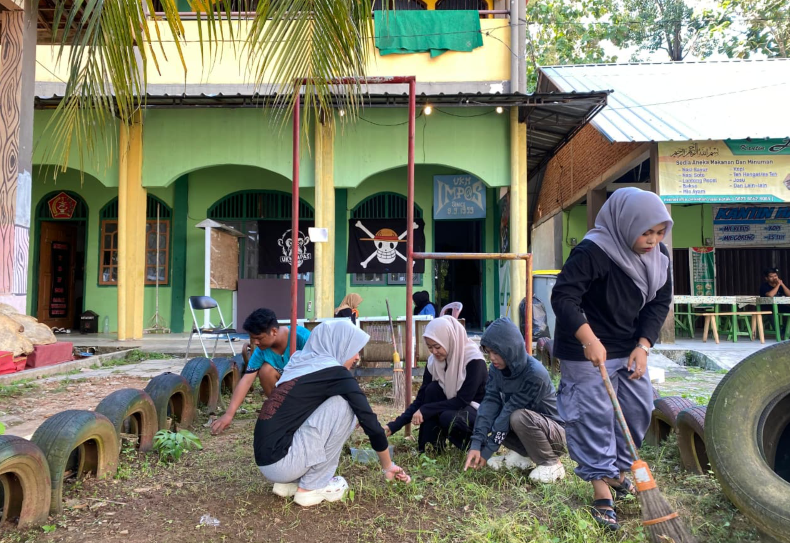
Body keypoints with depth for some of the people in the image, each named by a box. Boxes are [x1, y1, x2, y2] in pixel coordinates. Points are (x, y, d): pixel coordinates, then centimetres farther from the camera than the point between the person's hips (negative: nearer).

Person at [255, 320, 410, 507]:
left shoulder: (302, 365, 16)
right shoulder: (335, 374, -9)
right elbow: (369, 421, -5)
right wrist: (388, 466, 10)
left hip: (270, 460, 9)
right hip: (279, 461, -9)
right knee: (342, 406, -8)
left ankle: (289, 482, 14)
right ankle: (311, 487, 1)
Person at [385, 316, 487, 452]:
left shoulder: (473, 360, -25)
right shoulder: (433, 362, -8)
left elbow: (462, 400, -26)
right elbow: (421, 398, -7)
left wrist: (426, 410, -29)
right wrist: (394, 426, -18)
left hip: (480, 411, -6)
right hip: (454, 407, 6)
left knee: (448, 418, -34)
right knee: (432, 389, -21)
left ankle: (472, 438, -4)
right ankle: (433, 445, -14)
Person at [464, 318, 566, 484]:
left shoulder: (535, 374, -30)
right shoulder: (497, 368, -9)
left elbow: (511, 410, -29)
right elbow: (490, 403, -16)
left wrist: (487, 451, -24)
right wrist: (476, 444, -28)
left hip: (555, 431, -7)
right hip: (525, 426, 7)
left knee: (519, 417, -35)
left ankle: (552, 464, -10)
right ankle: (523, 454, 7)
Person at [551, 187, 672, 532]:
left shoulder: (659, 256, -2)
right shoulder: (593, 252, -25)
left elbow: (660, 302, 3)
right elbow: (563, 297, -28)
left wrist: (643, 346, -9)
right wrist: (589, 340, -36)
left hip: (630, 349, 8)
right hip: (588, 352, -7)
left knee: (640, 409, 14)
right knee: (595, 418, -2)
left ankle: (619, 470, 35)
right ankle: (601, 490, 13)